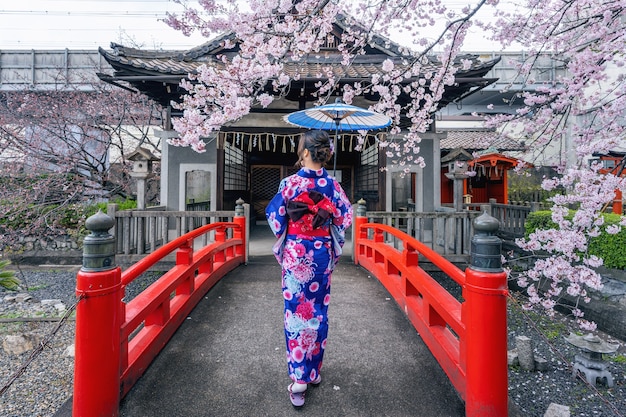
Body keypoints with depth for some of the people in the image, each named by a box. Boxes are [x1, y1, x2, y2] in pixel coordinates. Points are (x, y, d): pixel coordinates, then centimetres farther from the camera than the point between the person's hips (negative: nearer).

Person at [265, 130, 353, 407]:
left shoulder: (291, 182, -12)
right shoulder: (333, 185, -4)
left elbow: (274, 215, -4)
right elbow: (344, 219, 2)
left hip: (295, 253, -3)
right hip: (322, 254, 3)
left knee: (296, 310, 8)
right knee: (319, 310, 16)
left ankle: (298, 377, 15)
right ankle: (314, 370, 33)